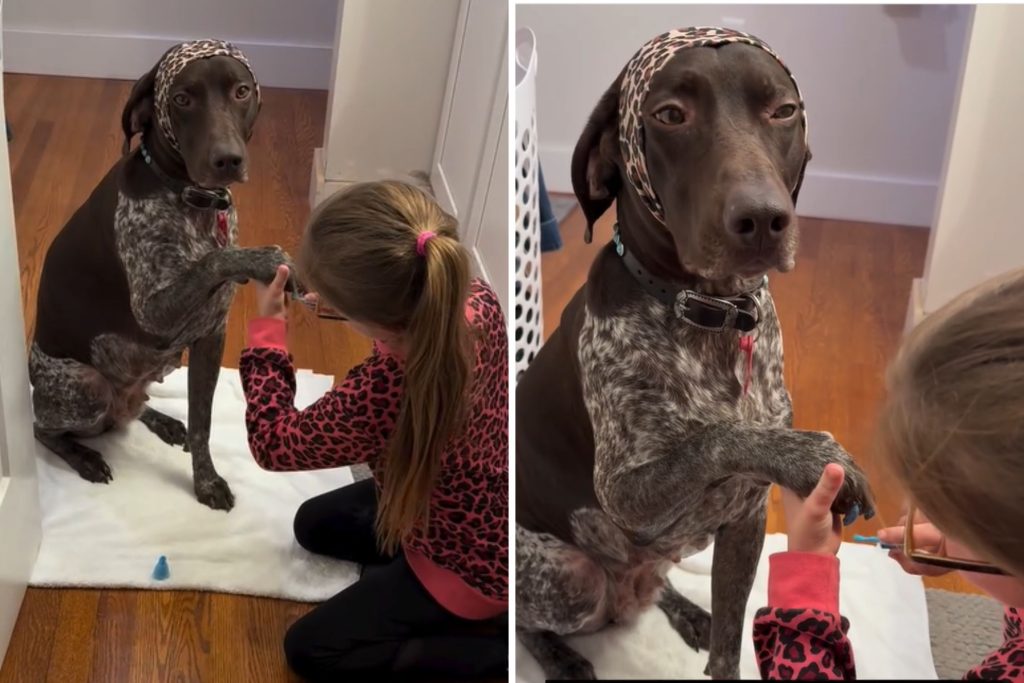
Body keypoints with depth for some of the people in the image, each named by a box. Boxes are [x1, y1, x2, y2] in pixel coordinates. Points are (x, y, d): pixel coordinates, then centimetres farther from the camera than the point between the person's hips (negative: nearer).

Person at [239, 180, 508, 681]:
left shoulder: (381, 393, -42)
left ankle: (502, 643, 4)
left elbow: (273, 444, -21)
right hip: (484, 518, 8)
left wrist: (267, 329, -13)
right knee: (315, 524, 23)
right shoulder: (478, 300, -22)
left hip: (471, 564, -8)